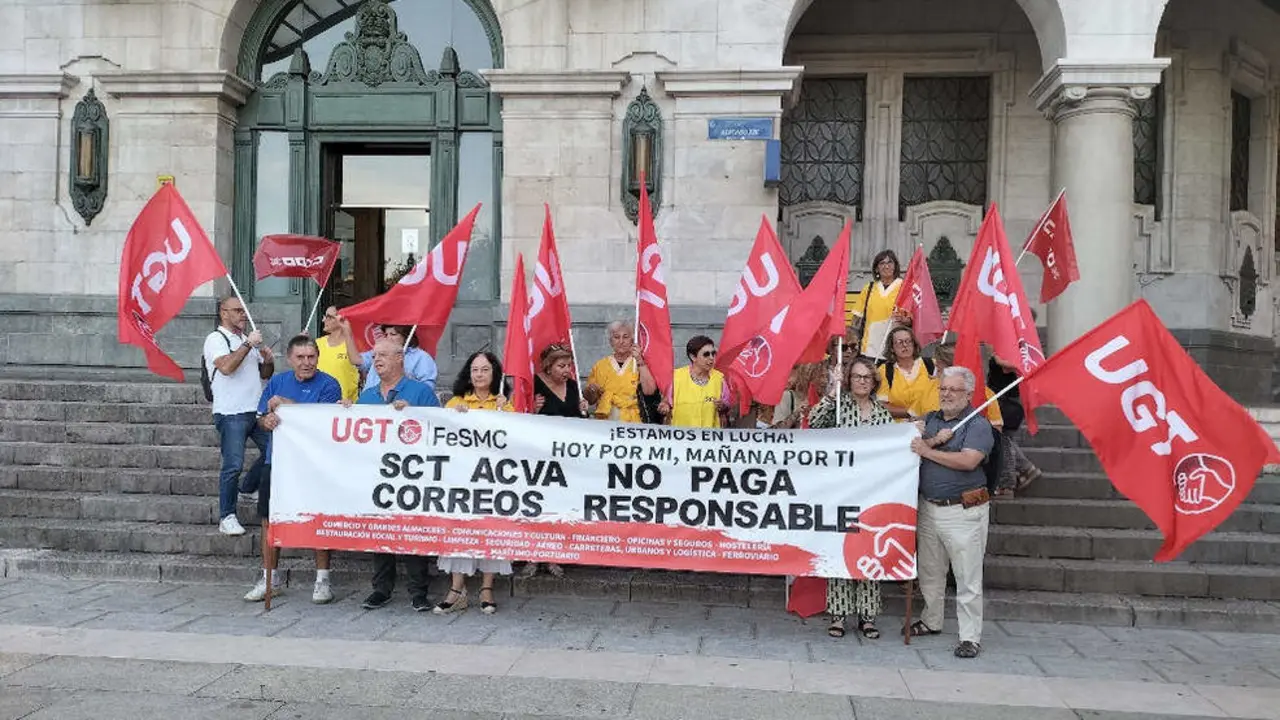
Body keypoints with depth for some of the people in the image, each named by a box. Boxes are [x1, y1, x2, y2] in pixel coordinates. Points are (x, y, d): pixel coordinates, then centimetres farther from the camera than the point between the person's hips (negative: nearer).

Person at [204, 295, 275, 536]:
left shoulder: (248, 339, 20)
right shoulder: (216, 339, -3)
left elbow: (265, 374, 24)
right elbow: (226, 367, -22)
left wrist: (268, 360, 3)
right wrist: (248, 344, -15)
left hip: (257, 410, 7)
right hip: (231, 414, -7)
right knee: (233, 465, -7)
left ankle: (249, 489, 27)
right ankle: (227, 517, 2)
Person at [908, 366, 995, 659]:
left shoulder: (978, 424, -6)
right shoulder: (929, 419, 13)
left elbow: (968, 461, -21)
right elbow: (908, 444, 0)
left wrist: (927, 450, -14)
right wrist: (936, 440, -16)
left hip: (963, 511, -6)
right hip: (929, 508, 6)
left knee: (968, 578, -2)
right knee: (929, 571, 18)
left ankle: (970, 637, 6)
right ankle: (931, 621, 34)